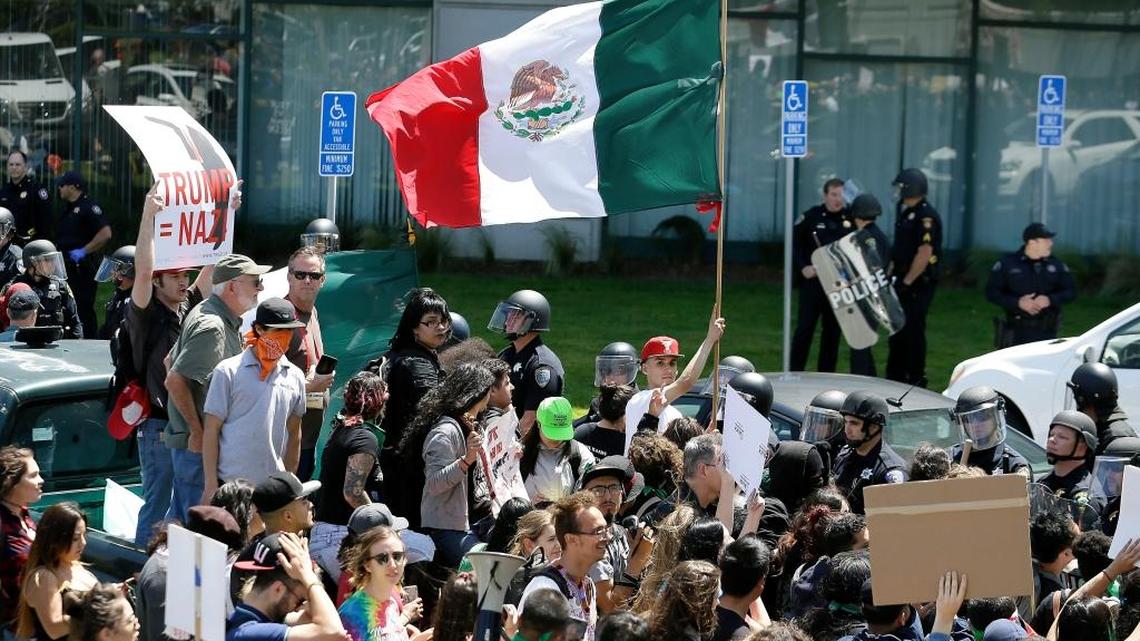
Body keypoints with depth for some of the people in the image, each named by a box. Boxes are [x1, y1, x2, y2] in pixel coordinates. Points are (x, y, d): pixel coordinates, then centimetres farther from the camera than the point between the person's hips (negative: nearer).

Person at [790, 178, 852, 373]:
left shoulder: (851, 219, 1)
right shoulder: (811, 217, -1)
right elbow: (793, 242, 3)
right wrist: (802, 267, -7)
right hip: (812, 282, -2)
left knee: (833, 331, 7)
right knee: (805, 327, -3)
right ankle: (794, 371, 2)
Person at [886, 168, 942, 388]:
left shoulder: (925, 217, -17)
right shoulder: (904, 211, 13)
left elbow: (924, 254, -22)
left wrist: (907, 282, -19)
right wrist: (892, 273, 15)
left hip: (919, 283, -9)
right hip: (903, 280, 9)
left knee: (913, 330, -5)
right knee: (898, 328, 12)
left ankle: (916, 379, 2)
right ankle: (895, 376, 19)